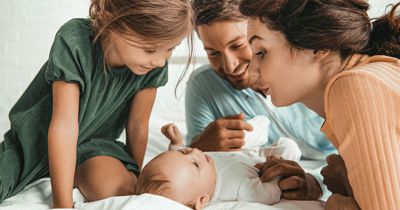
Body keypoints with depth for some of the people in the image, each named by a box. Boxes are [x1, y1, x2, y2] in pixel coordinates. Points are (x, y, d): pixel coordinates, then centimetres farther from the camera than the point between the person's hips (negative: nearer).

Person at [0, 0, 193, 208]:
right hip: (36, 139, -2)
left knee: (116, 187, -29)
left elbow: (137, 127, -9)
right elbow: (64, 125, -30)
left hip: (92, 144, 2)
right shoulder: (73, 41, -31)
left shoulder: (154, 66, -20)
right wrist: (63, 204, -28)